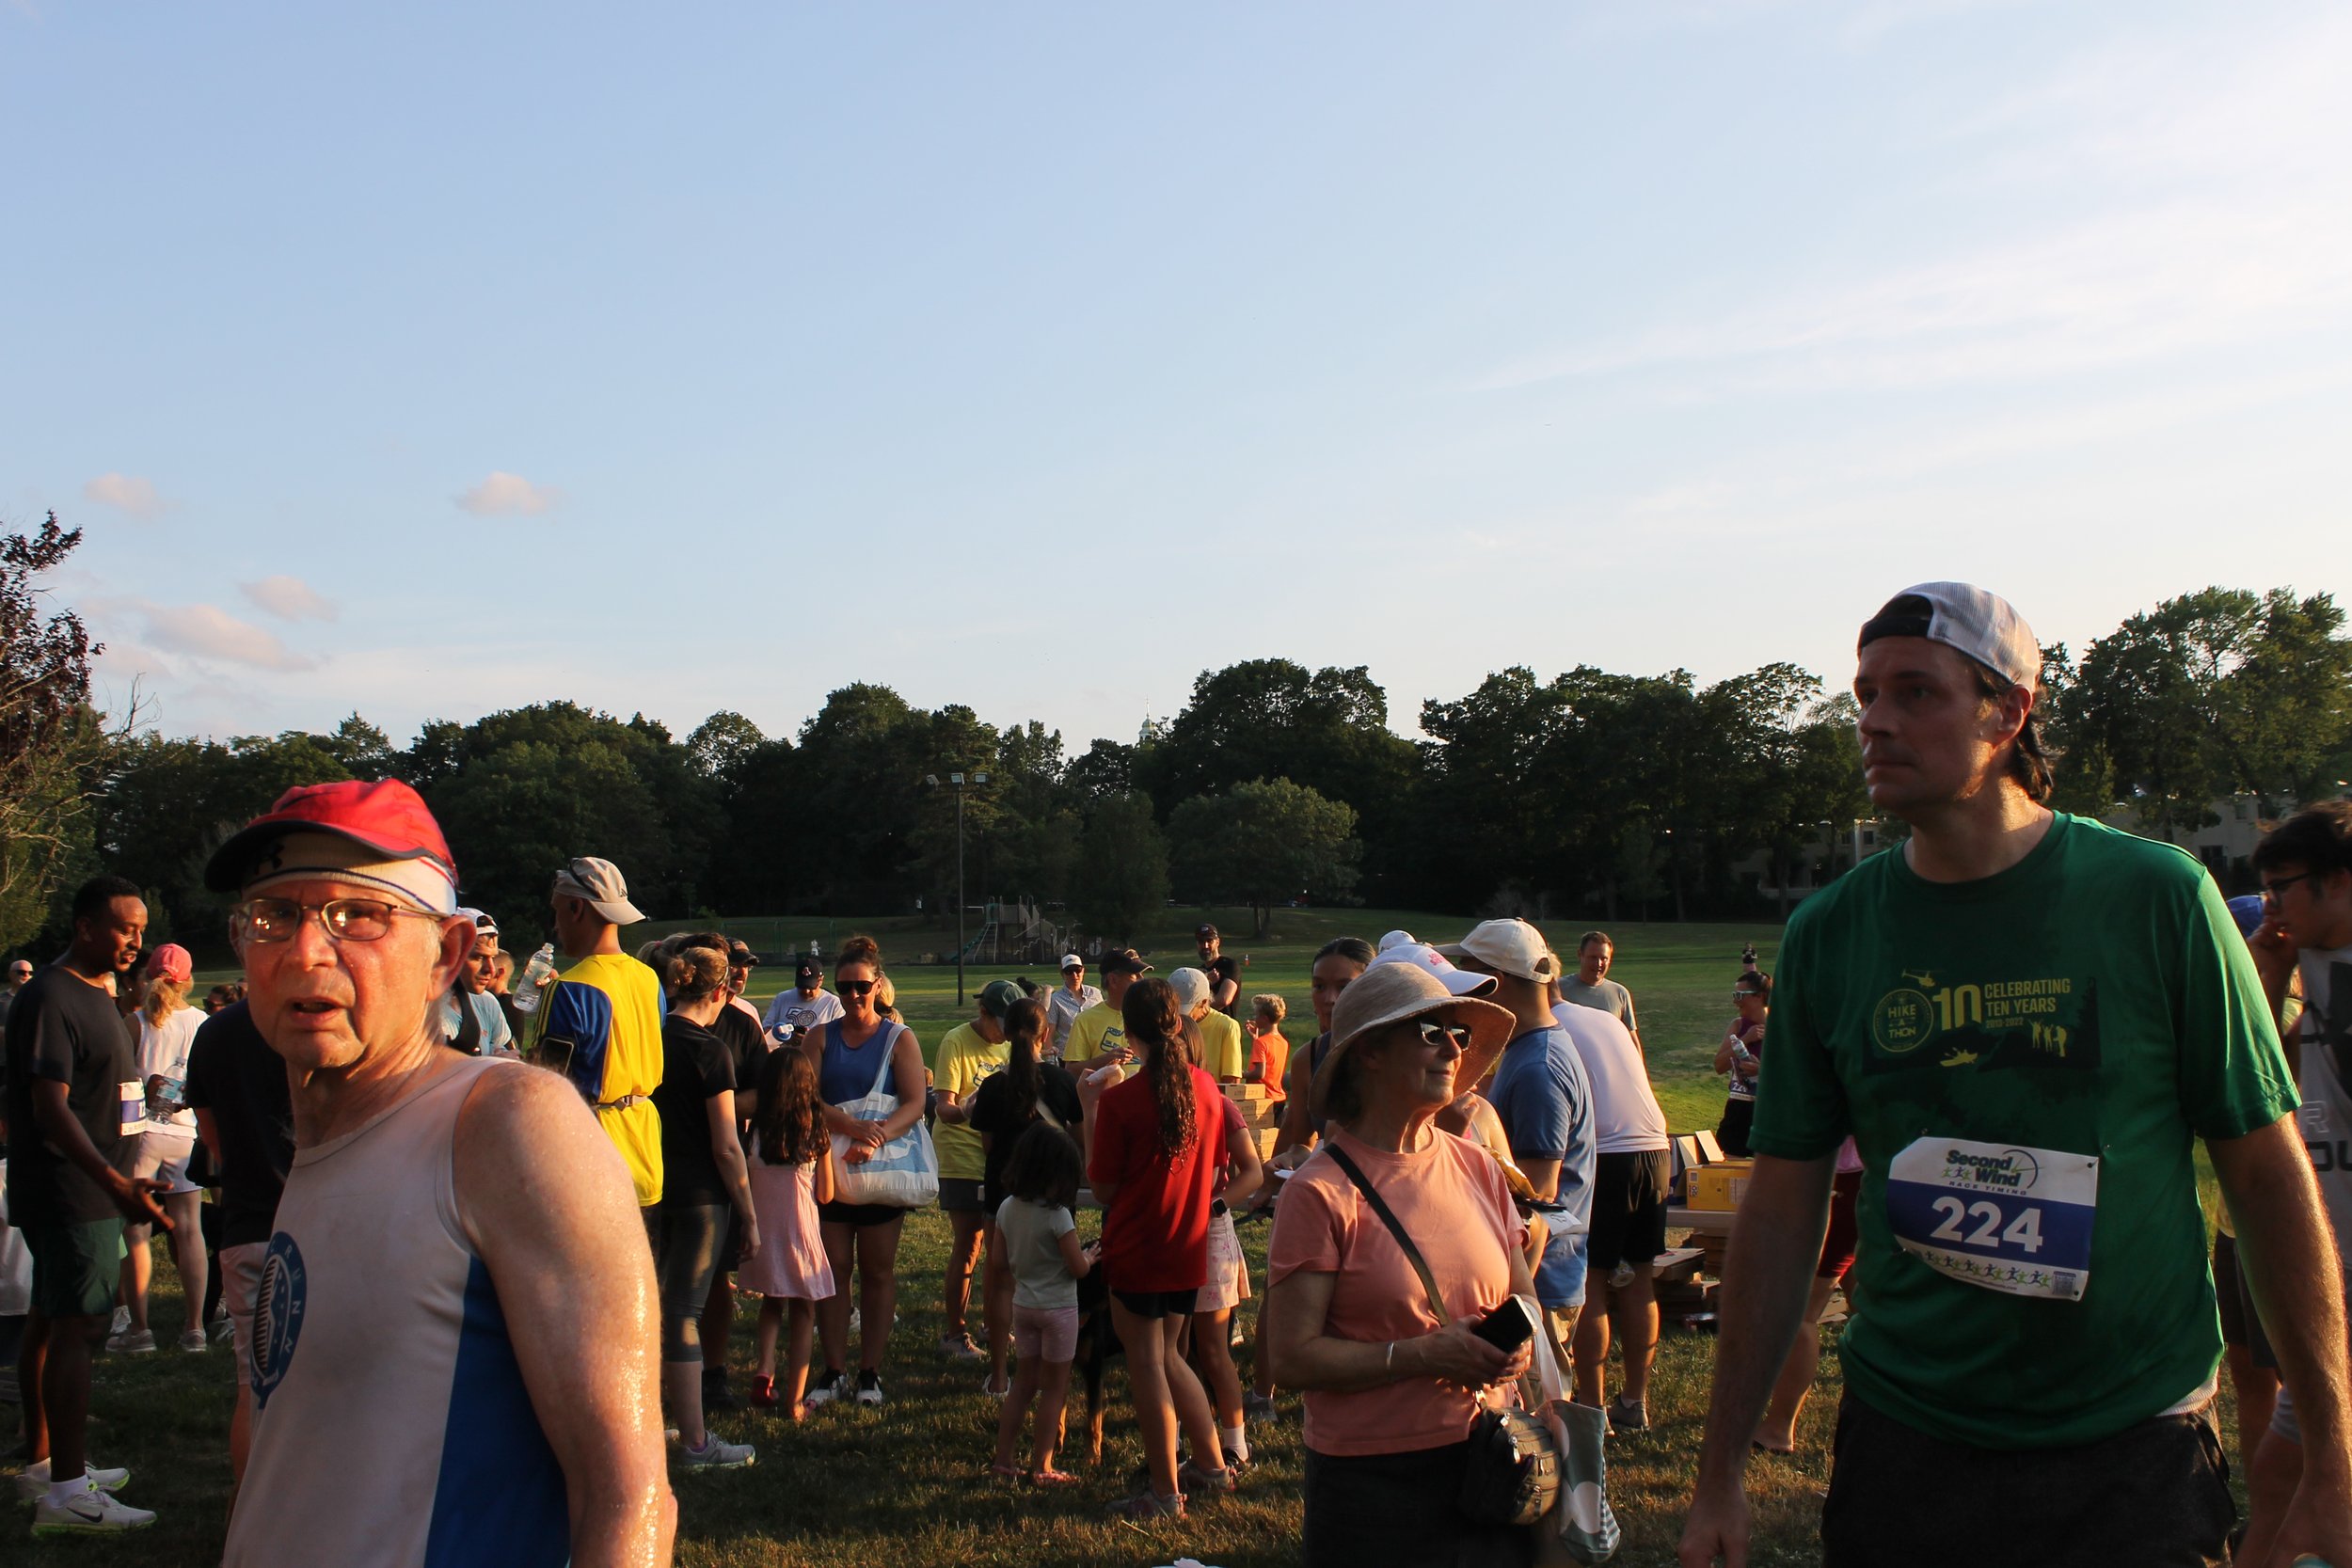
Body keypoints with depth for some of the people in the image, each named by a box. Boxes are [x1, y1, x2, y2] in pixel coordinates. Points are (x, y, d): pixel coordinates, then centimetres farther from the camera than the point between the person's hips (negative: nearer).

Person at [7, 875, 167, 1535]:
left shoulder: (96, 996, 16)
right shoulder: (50, 998, -15)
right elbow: (50, 1106, -24)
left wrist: (121, 1180, 28)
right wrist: (116, 1183, -34)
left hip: (89, 1190, 10)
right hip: (67, 1191, -10)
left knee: (51, 1321, 15)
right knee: (75, 1327, -12)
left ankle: (42, 1461, 23)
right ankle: (67, 1491, -12)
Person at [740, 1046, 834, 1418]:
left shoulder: (757, 1128, -8)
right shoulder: (817, 1133, -9)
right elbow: (826, 1194, -2)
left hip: (761, 1230, 2)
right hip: (800, 1230, -1)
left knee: (771, 1303, 24)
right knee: (803, 1313, 11)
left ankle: (764, 1371, 4)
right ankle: (794, 1401, 10)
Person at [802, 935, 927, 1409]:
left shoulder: (899, 1039, 1)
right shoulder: (820, 1037, 6)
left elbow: (914, 1103, -10)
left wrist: (877, 1137, -29)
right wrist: (852, 1126, -25)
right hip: (828, 1163, 2)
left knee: (878, 1270, 4)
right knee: (833, 1267, 2)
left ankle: (870, 1371, 12)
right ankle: (833, 1371, 9)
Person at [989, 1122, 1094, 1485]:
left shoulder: (1007, 1208, -2)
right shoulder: (1057, 1215, -21)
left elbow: (999, 1260, 6)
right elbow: (1078, 1268, -18)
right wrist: (1089, 1256, 2)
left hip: (1022, 1303, 6)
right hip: (1058, 1308, -6)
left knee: (1025, 1379, 18)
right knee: (1054, 1387, 6)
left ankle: (1003, 1459, 19)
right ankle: (1041, 1467, 10)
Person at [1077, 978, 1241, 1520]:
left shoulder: (1119, 1100, -18)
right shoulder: (1207, 1087, -2)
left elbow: (1103, 1188, -10)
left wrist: (1090, 1110, -6)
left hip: (1135, 1250, -6)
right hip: (1188, 1249, 6)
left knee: (1146, 1362, 5)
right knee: (1166, 1354, 21)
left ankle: (1165, 1491, 10)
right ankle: (1210, 1464, 26)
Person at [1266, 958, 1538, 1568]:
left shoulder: (1478, 1169, 5)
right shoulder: (1320, 1192, -12)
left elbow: (1523, 1297, 16)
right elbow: (1296, 1357, -14)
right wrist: (1421, 1356, -22)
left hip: (1491, 1465, 5)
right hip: (1374, 1480, -5)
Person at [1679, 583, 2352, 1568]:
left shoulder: (2158, 899, -8)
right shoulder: (1827, 935, -1)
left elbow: (2271, 1179, -3)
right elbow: (1782, 1208, 2)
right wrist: (1721, 1476, 2)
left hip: (2131, 1454, -2)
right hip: (1901, 1440, 2)